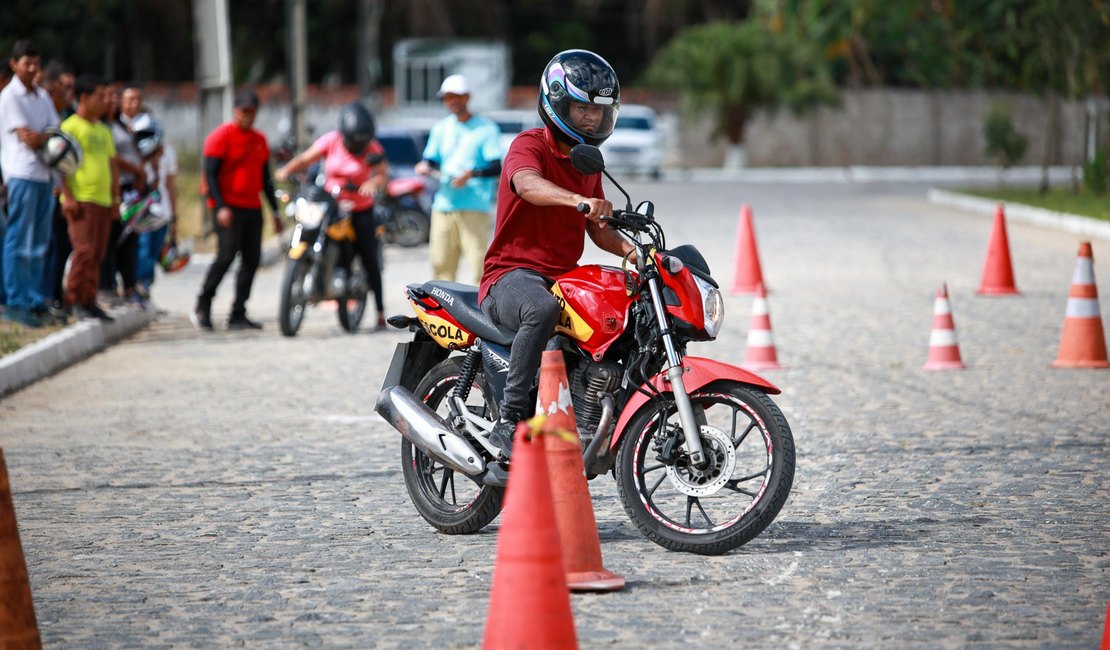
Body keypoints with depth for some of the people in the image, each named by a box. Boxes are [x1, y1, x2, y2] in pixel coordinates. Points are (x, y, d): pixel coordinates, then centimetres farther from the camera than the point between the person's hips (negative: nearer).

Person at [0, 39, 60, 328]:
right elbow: (27, 138, -13)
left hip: (45, 174, 7)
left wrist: (39, 137, -8)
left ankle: (34, 300, 13)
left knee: (40, 242, 8)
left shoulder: (42, 96, 17)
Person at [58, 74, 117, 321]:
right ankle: (74, 301, -7)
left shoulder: (103, 130, 18)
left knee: (97, 254, 7)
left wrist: (115, 198, 18)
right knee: (84, 250, -14)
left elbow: (112, 165, 24)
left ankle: (89, 301, 11)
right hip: (81, 200, -7)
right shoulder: (71, 127, -5)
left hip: (103, 200, 7)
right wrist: (68, 197, -17)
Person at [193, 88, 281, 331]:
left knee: (251, 260, 0)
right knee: (226, 254, -17)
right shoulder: (222, 136, -4)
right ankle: (203, 306, -4)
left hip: (253, 208, 7)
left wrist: (275, 211, 19)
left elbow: (265, 178, 23)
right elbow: (210, 174, -9)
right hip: (228, 208, -7)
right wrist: (220, 207, -18)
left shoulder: (259, 140, 16)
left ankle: (238, 315, 3)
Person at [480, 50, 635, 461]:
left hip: (565, 278, 8)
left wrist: (630, 250, 0)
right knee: (542, 310, -41)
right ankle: (510, 420, -37)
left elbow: (596, 229, 22)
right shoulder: (529, 145, -6)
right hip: (513, 274, -8)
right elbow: (528, 184, -30)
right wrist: (578, 200, -50)